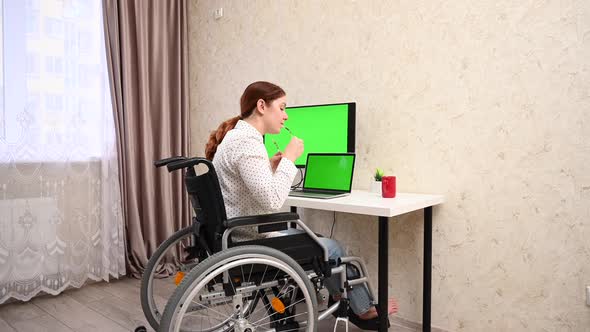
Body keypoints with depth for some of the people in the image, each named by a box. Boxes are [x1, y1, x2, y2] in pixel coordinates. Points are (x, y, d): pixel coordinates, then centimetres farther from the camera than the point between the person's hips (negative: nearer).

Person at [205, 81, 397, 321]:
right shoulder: (247, 141, -22)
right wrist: (289, 158, -17)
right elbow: (273, 201, -28)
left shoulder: (237, 135, 10)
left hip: (236, 239, 10)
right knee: (331, 248, 6)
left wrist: (270, 166, 4)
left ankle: (344, 300, 36)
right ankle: (363, 308, 30)